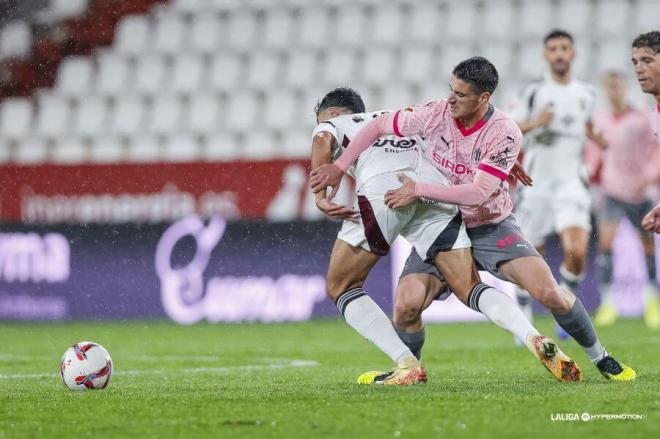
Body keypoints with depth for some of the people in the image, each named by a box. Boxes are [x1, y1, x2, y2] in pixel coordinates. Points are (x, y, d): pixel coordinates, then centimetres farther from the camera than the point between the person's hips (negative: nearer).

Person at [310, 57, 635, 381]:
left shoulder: (505, 133, -21)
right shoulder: (435, 113, -13)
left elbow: (478, 193, -27)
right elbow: (378, 126, 0)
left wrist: (419, 190, -28)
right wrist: (339, 167, -5)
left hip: (492, 228, -2)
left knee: (548, 293, -18)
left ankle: (599, 357, 7)